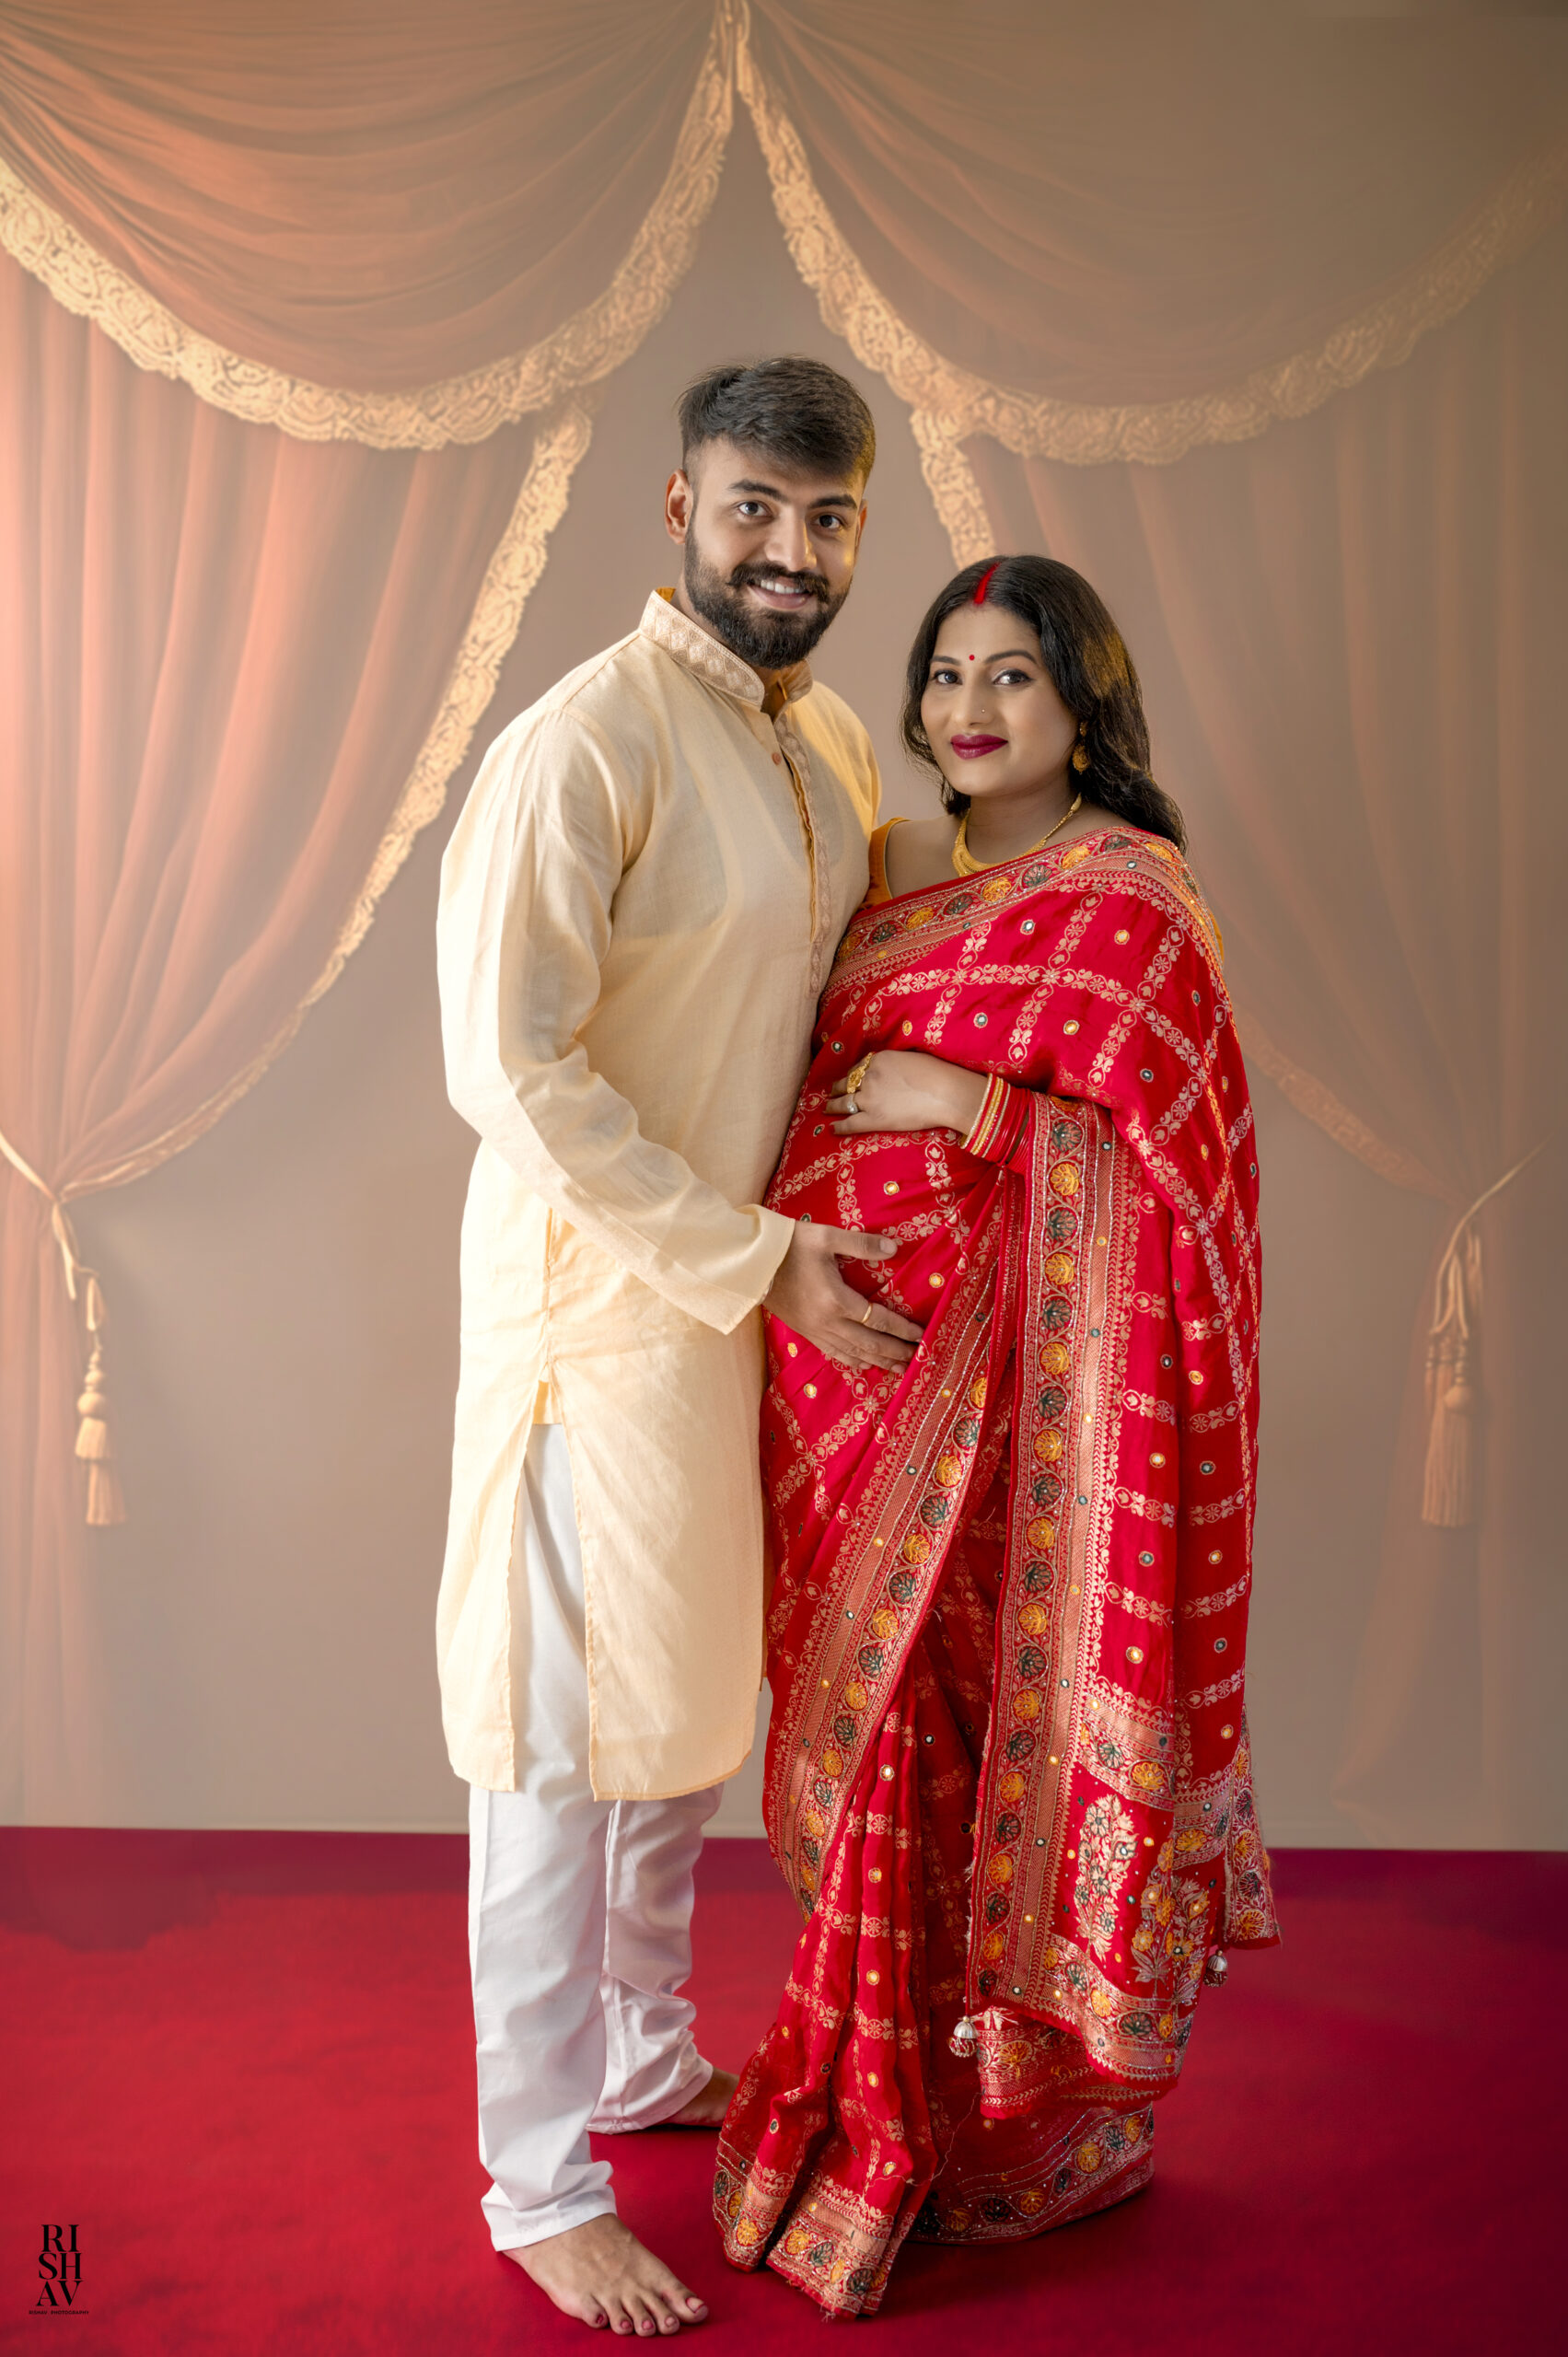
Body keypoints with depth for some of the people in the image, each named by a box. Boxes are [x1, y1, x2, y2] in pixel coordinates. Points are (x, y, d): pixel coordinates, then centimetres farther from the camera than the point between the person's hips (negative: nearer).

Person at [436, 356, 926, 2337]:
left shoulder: (834, 746, 9)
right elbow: (508, 1067, -21)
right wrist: (755, 1263, -20)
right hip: (600, 1295, -8)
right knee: (565, 1740, 2)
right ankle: (540, 2180, 19)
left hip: (756, 1289, 8)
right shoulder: (583, 743, -17)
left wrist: (800, 1248, 7)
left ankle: (643, 2055, 41)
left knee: (691, 1703, 20)